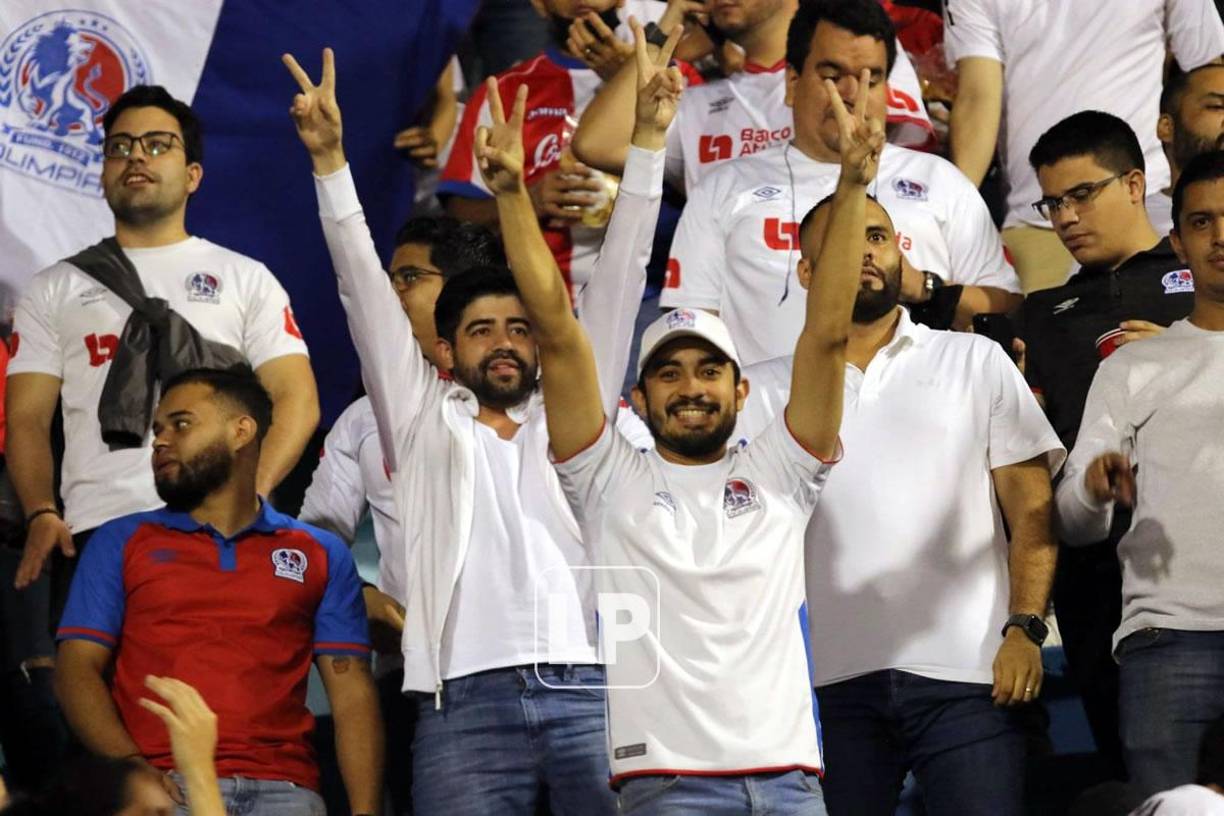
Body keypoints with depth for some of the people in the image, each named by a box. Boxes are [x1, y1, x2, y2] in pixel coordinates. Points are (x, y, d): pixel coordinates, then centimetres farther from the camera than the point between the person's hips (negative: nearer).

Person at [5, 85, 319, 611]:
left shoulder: (246, 278, 16)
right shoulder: (56, 289, 19)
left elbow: (296, 400, 7)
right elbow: (27, 417, 12)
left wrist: (250, 494, -11)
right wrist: (41, 513, -7)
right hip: (93, 533, 1)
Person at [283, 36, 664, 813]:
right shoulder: (424, 422, 19)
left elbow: (614, 291, 17)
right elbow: (366, 294, 12)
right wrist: (330, 159, 5)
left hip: (588, 690, 1)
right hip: (468, 700, -1)